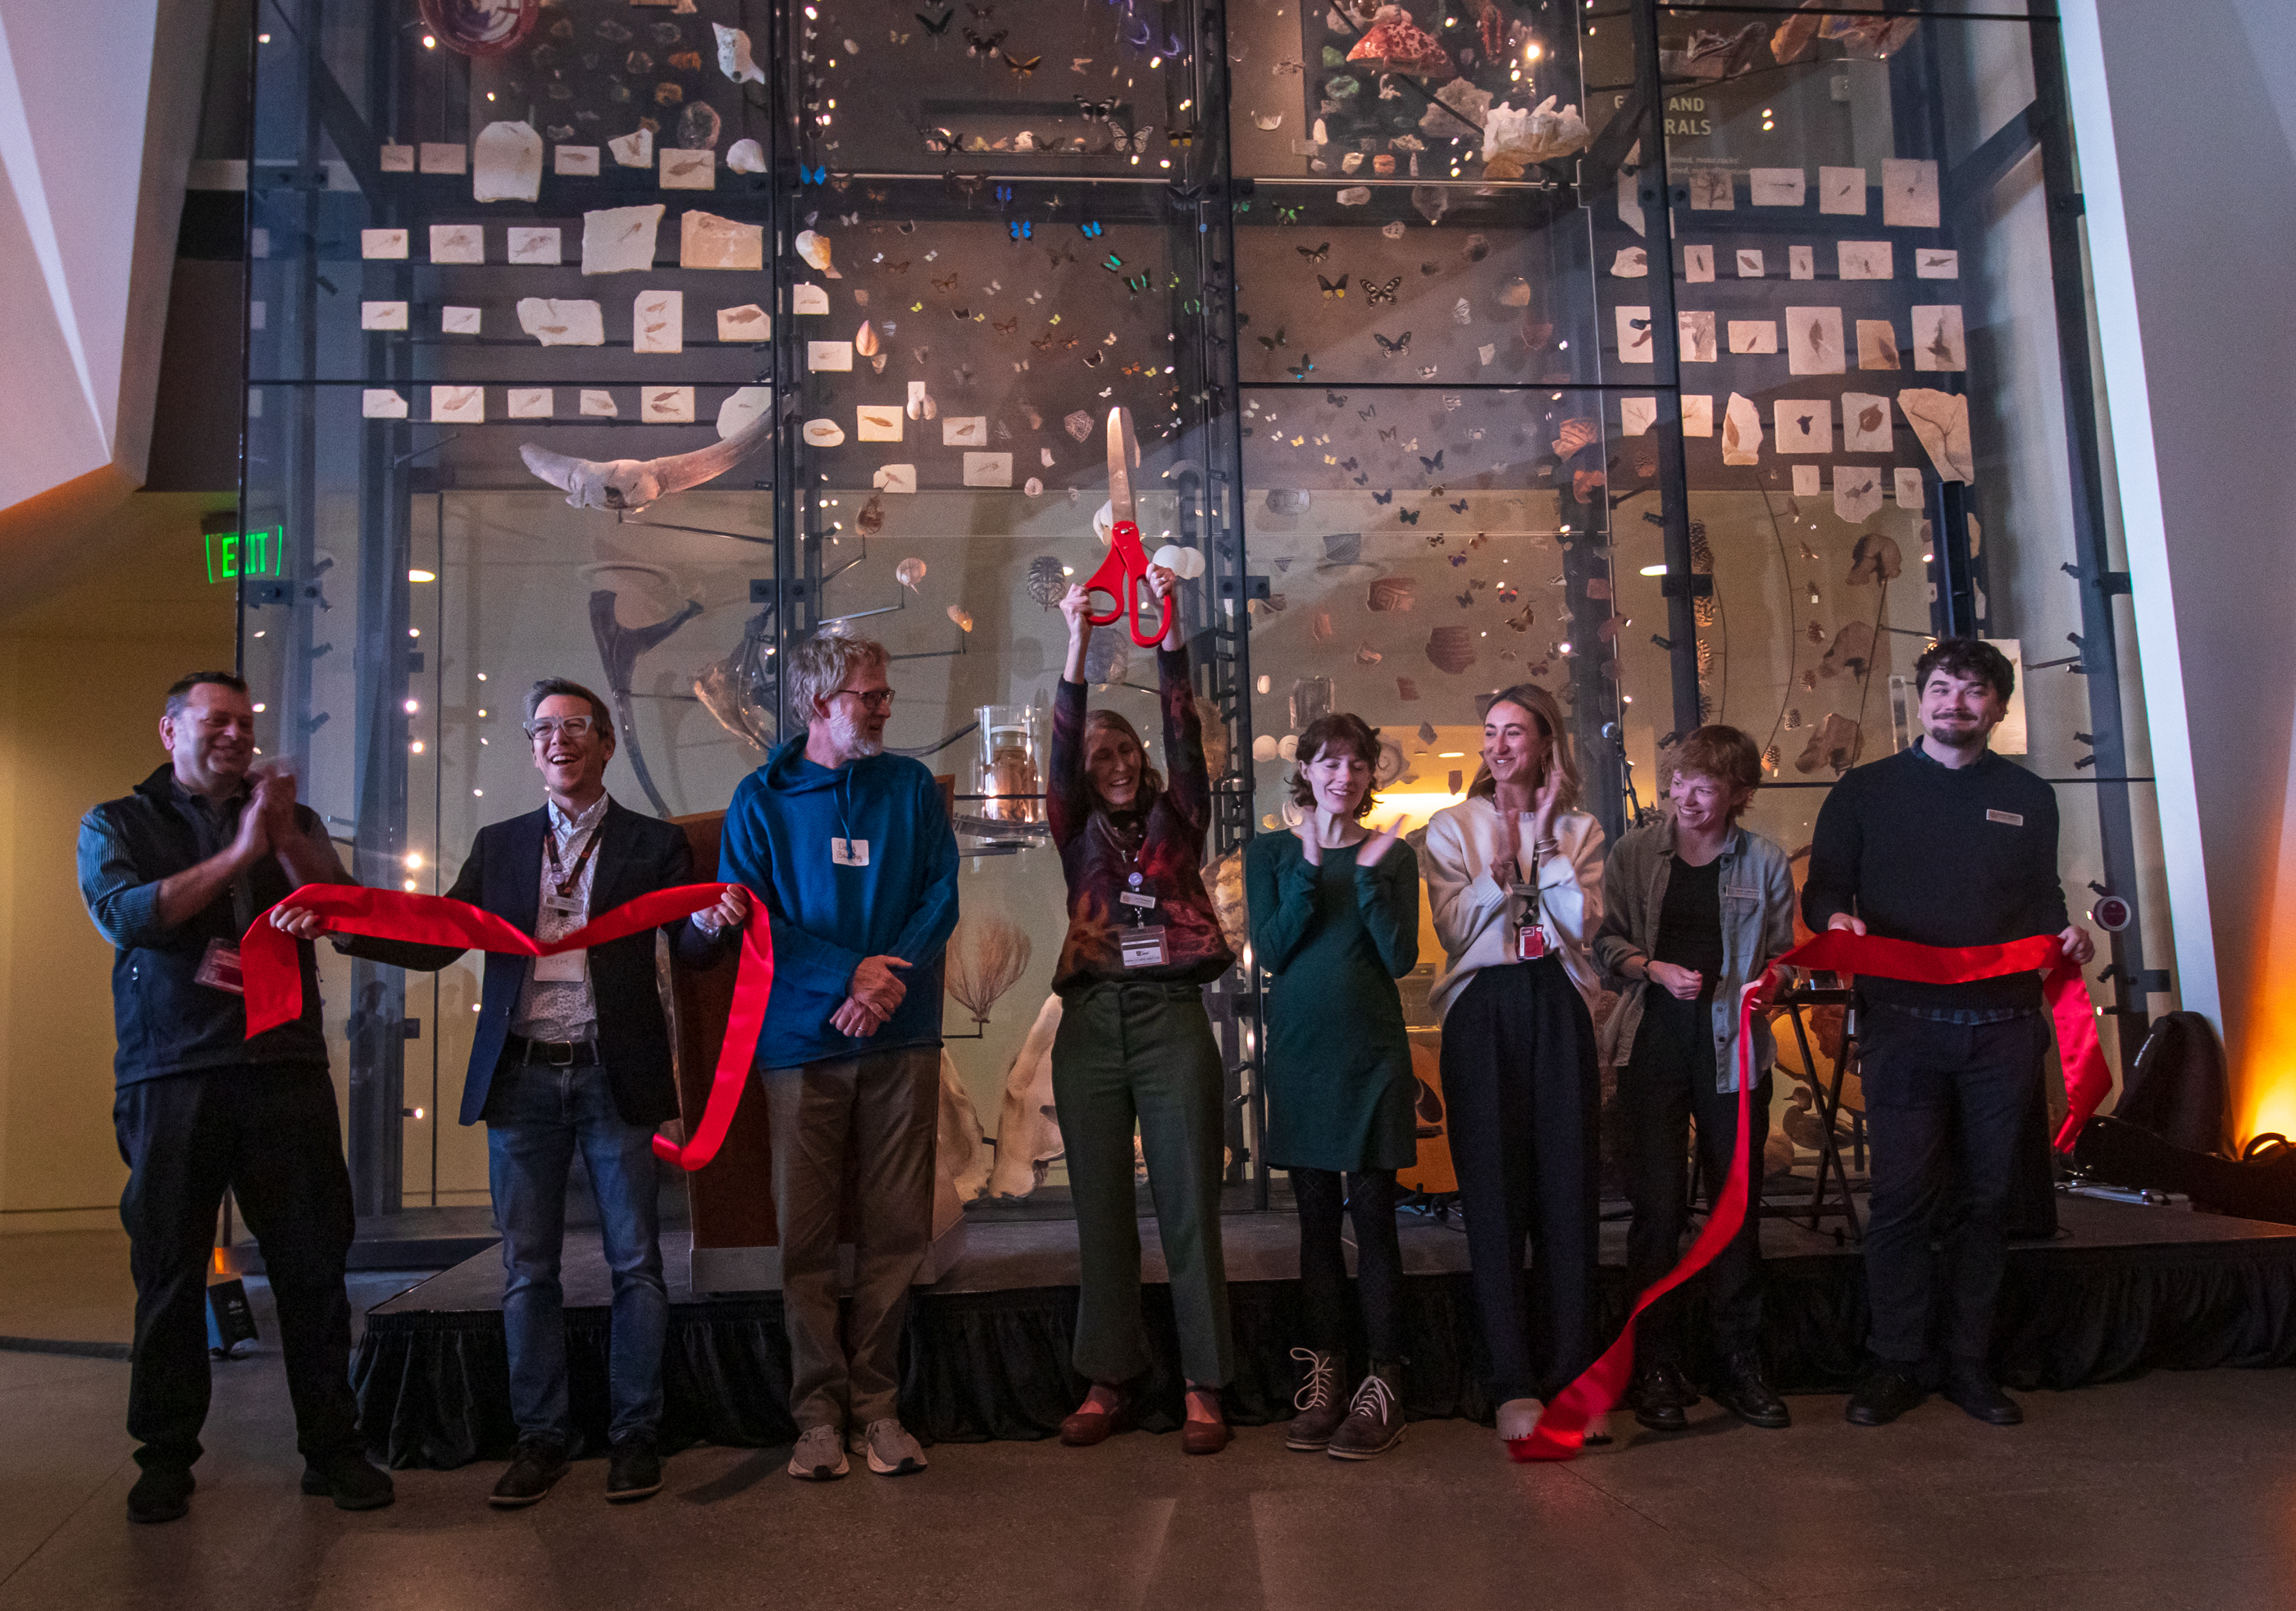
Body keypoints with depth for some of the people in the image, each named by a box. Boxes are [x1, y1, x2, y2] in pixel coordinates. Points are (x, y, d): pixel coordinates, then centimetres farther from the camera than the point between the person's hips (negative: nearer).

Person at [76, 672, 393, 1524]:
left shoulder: (290, 821, 18)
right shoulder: (117, 824, 12)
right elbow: (122, 913, -7)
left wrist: (284, 836, -10)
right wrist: (237, 855, -11)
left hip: (287, 1071, 2)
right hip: (172, 1077, -1)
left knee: (314, 1264, 2)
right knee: (169, 1271, 5)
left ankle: (332, 1446, 10)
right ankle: (166, 1458, 18)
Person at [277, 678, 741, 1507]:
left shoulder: (654, 843, 5)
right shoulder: (499, 845, 13)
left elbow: (689, 947, -4)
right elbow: (436, 941, 9)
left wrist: (715, 919, -27)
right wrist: (338, 925, -4)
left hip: (615, 1074, -2)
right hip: (521, 1075, 3)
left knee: (634, 1261, 3)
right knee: (527, 1266, 7)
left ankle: (635, 1435, 15)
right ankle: (542, 1437, 19)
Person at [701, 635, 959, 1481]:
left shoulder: (911, 786, 10)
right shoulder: (761, 799, 4)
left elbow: (941, 895, 4)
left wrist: (893, 974, -14)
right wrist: (850, 972, -14)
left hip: (901, 1038, 2)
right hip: (803, 1040, -1)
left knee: (896, 1231, 3)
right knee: (805, 1235, 2)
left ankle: (876, 1403, 14)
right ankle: (819, 1411, 12)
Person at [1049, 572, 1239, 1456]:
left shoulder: (1176, 819, 13)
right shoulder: (1080, 835, 14)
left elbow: (1183, 731, 1)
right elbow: (1060, 749, 1)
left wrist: (1167, 629, -8)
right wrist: (1077, 645, -9)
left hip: (1173, 1017, -1)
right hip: (1092, 1022, 2)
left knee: (1189, 1207, -1)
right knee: (1100, 1209, 6)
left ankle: (1204, 1389, 6)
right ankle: (1107, 1382, 16)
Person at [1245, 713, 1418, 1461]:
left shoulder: (1392, 853, 5)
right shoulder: (1271, 852, 7)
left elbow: (1402, 957, -4)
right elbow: (1269, 951, -5)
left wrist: (1369, 872, -13)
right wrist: (1311, 866, -13)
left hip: (1372, 1050, -1)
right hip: (1299, 1049, 1)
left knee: (1372, 1214, -2)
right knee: (1316, 1216, 8)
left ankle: (1384, 1384, 4)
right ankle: (1323, 1376, 17)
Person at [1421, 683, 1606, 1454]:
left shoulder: (1579, 829, 12)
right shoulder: (1452, 826, 10)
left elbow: (1583, 922, -4)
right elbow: (1454, 928, -2)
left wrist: (1543, 838, -4)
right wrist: (1502, 860, -9)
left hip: (1559, 1013, 1)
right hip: (1483, 1015, -1)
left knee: (1567, 1189, 0)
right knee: (1495, 1193, -3)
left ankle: (1568, 1375, 9)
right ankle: (1513, 1382, 2)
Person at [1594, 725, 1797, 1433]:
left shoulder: (1766, 862, 5)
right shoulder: (1636, 851, 4)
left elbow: (1781, 957, 11)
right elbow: (1606, 941, 7)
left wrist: (1763, 984, -10)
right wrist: (1656, 969, -9)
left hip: (1733, 1044, 1)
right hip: (1653, 1043, -1)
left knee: (1738, 1204, 7)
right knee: (1658, 1203, -1)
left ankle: (1740, 1366, 20)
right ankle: (1656, 1369, 10)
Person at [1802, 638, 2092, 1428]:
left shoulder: (2028, 796, 16)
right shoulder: (1865, 791, 9)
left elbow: (2041, 898, 20)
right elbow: (1822, 889, 8)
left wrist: (2064, 934, -1)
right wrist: (1837, 919, -13)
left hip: (2004, 1027, 2)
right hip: (1902, 1023, -2)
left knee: (1986, 1198, 6)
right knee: (1902, 1197, -4)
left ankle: (1970, 1363, 17)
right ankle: (1898, 1362, 7)